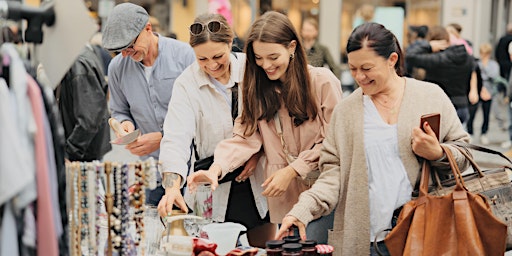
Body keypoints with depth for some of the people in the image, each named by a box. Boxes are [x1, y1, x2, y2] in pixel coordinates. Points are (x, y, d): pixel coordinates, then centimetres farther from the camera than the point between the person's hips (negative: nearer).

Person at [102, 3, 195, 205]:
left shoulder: (184, 54, -9)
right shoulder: (117, 67, 4)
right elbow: (119, 111, 18)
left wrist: (162, 138, -16)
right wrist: (125, 123, -6)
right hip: (151, 166, 3)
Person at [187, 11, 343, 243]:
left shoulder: (322, 81, -7)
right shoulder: (257, 88, 7)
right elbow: (244, 136, -2)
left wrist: (292, 170, -12)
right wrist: (217, 168, -19)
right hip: (283, 197, 4)